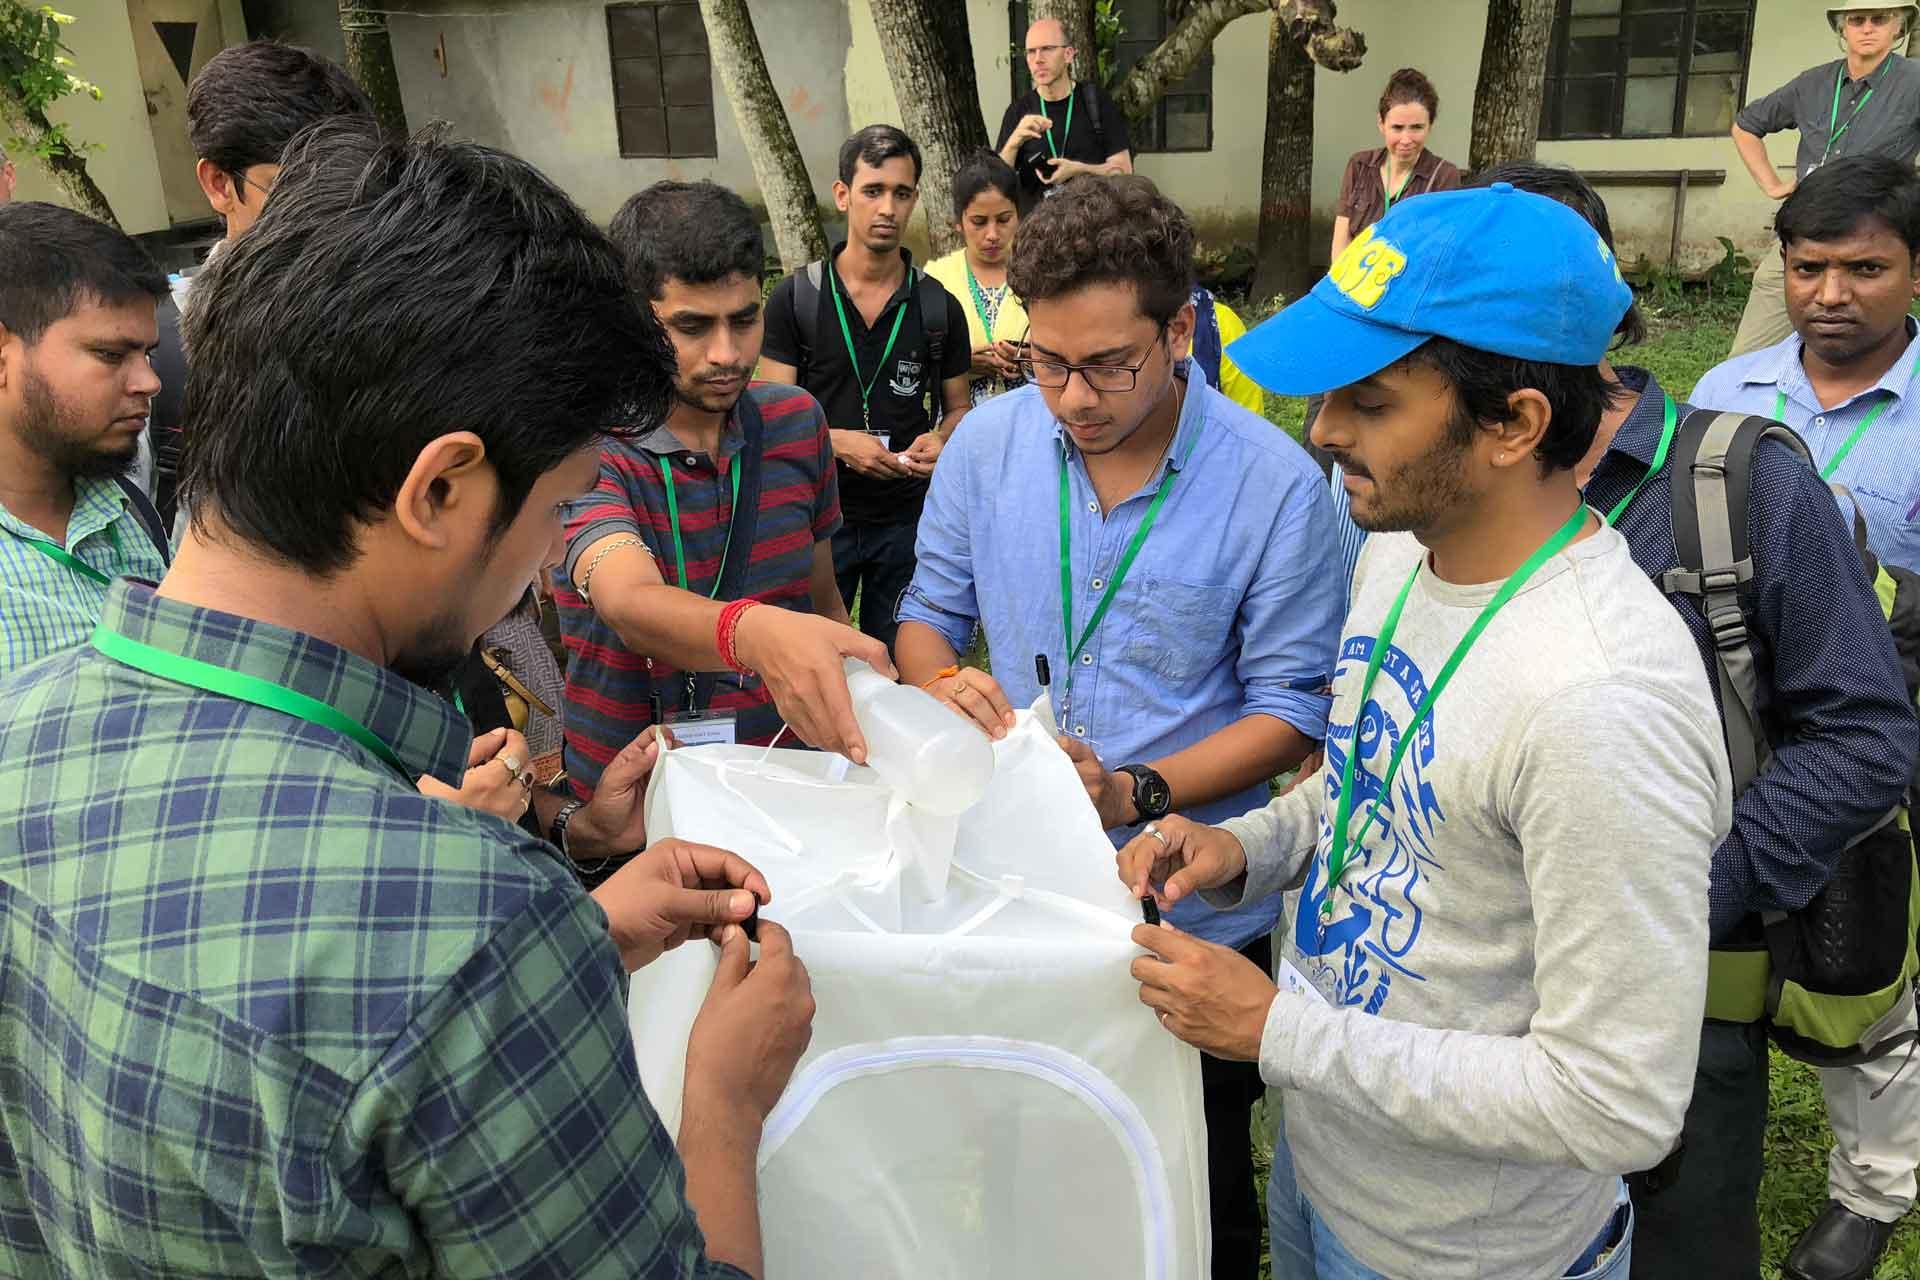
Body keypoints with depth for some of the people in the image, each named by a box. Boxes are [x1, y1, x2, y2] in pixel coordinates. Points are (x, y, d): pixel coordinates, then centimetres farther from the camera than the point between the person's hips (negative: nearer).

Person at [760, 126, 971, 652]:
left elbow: (959, 406, 10)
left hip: (907, 518, 2)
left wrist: (941, 440, -12)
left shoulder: (939, 307, 2)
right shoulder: (794, 298, -3)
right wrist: (837, 442, -21)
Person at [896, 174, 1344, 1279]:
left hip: (1194, 906, -3)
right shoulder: (990, 442, -6)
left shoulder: (1277, 485, -17)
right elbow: (928, 613, 5)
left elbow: (1292, 709, -13)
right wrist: (941, 682, -18)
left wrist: (1135, 793, -27)